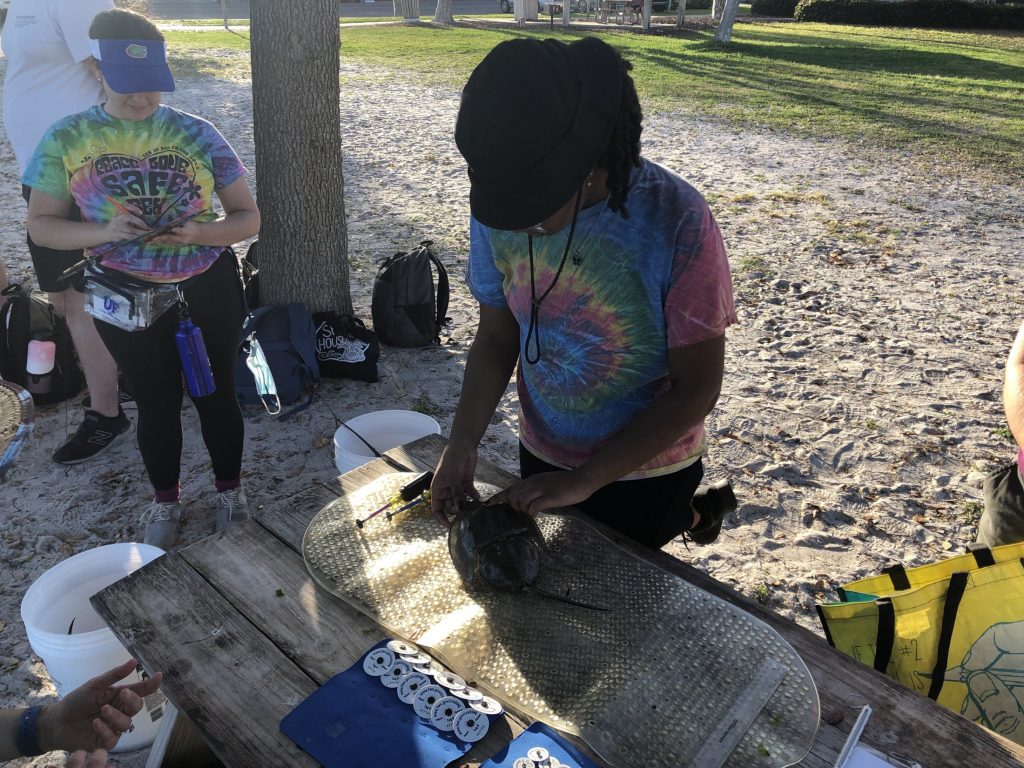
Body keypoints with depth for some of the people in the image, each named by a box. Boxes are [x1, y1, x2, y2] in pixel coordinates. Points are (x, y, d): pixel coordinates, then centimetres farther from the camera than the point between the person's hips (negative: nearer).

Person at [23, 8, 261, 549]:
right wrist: (104, 232, -19)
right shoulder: (66, 139, -5)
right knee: (156, 403, 15)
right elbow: (42, 225, 0)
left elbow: (248, 218, -4)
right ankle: (165, 500, 38)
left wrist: (203, 232, -24)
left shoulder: (197, 134, -7)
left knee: (216, 394, 13)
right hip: (126, 298, 1)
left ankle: (230, 490, 36)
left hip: (208, 291, 0)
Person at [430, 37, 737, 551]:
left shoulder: (677, 222, -26)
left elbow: (697, 387, -20)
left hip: (643, 466, -4)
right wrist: (461, 446, -14)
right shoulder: (497, 210, -14)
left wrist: (584, 480, -22)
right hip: (542, 457, 4)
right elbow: (496, 337, -3)